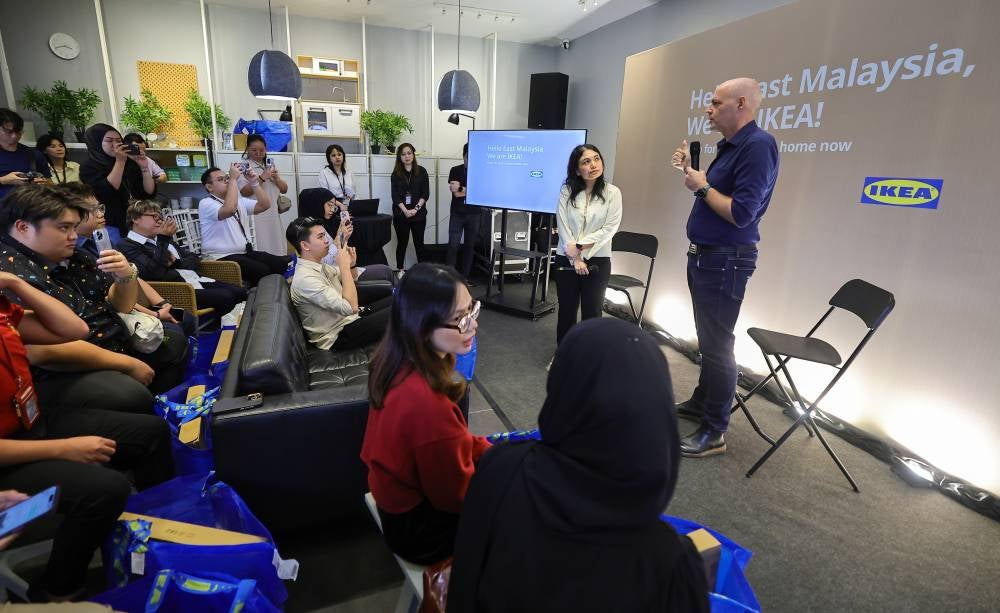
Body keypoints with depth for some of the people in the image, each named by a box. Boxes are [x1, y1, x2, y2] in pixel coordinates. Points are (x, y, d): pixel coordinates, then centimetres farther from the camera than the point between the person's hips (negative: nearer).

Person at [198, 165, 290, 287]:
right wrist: (233, 178, -21)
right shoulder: (205, 203, -6)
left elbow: (265, 205, 8)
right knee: (262, 271, -30)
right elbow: (230, 210, -27)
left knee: (283, 263, -18)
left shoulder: (240, 200, 17)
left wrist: (254, 182, -3)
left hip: (246, 252, 7)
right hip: (222, 258, -7)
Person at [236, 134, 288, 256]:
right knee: (261, 247, -10)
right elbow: (245, 192, -13)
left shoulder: (270, 166, 18)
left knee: (276, 247, 6)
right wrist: (262, 178, -18)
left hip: (273, 214, 6)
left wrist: (276, 179, -3)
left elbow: (284, 189, 16)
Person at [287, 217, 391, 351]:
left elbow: (350, 280, 21)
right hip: (338, 336, -9)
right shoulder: (305, 279, -24)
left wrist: (350, 263, -2)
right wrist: (344, 265, -23)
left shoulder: (319, 265, 4)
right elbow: (351, 307, -29)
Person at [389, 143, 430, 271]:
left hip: (419, 213, 0)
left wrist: (416, 209, -13)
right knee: (402, 243, 6)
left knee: (419, 242, 5)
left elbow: (425, 193, -2)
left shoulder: (421, 171, 4)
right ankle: (399, 269, 13)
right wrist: (405, 211, -15)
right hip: (401, 214, 0)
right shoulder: (396, 174, 5)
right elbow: (395, 195, -2)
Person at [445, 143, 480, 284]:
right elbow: (455, 192, -10)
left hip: (474, 214, 1)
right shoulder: (455, 171, 1)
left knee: (469, 246, 7)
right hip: (457, 214, -1)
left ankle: (465, 276, 17)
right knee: (453, 245, -5)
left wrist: (462, 189, -11)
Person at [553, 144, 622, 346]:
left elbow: (609, 229, -8)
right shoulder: (566, 191, 0)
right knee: (566, 310, 12)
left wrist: (580, 247, -15)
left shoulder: (612, 193, -3)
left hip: (598, 261, -1)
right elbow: (562, 225, -6)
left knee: (591, 313, 5)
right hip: (567, 259, 2)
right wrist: (575, 259, -12)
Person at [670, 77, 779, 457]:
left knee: (717, 345, -4)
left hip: (724, 261, -10)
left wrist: (702, 185, -14)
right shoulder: (729, 145, 13)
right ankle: (702, 401, 36)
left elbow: (741, 214, -25)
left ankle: (714, 431, 7)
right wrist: (690, 171, 8)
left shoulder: (757, 146, -18)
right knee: (707, 338, 20)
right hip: (703, 256, 10)